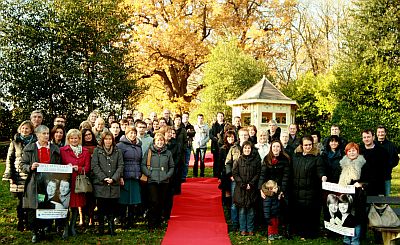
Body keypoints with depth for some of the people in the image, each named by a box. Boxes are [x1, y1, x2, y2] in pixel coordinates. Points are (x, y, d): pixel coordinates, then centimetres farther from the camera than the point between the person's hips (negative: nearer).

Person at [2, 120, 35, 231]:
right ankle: (20, 223, 12)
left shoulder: (35, 142, 6)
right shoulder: (15, 142, 8)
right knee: (21, 199, 1)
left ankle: (28, 222, 12)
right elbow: (9, 159, 7)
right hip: (19, 175, 0)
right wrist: (10, 175, 0)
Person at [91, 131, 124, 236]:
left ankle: (111, 228, 9)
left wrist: (113, 178, -8)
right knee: (101, 207, 2)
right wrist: (103, 178, -11)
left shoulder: (117, 151, 13)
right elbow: (94, 166, -1)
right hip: (100, 183, -1)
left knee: (112, 207, 1)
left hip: (114, 184, 1)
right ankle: (101, 228, 10)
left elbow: (120, 166, 6)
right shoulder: (97, 151, 7)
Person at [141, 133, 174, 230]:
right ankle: (151, 224, 2)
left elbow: (172, 167, 14)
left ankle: (158, 223, 20)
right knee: (154, 202, -9)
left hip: (164, 182, 3)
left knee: (161, 203, 7)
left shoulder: (168, 153, 8)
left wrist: (167, 175, -1)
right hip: (152, 181, -3)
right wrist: (149, 174, -9)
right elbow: (143, 165, 2)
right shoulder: (149, 151, 2)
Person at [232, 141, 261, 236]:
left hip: (252, 189, 0)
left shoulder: (256, 160, 2)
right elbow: (235, 174, 0)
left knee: (251, 210, 6)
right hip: (240, 189, 0)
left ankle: (250, 229, 17)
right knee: (242, 210, 4)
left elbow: (258, 174, 2)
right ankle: (243, 229, 14)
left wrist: (251, 184, -9)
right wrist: (243, 184, -9)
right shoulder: (238, 161, 1)